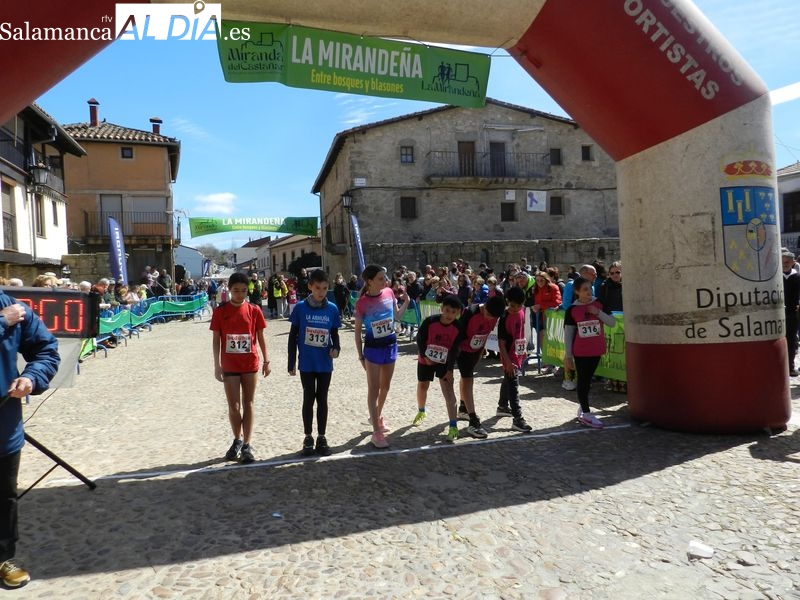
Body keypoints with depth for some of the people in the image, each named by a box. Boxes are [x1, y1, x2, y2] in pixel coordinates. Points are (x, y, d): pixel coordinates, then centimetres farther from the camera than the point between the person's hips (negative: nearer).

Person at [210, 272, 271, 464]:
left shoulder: (254, 310, -1)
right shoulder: (220, 311, -3)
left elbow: (260, 337, 5)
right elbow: (216, 340, 0)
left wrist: (266, 360, 4)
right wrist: (217, 365, -4)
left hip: (250, 364, 0)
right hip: (230, 366, 0)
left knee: (248, 404, 6)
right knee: (233, 406, 4)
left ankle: (247, 445, 12)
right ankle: (237, 440, 26)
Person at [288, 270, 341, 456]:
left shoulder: (332, 309, -1)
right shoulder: (300, 308, -6)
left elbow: (334, 334, 7)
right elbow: (293, 336, -1)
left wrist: (336, 348, -14)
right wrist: (291, 363, -1)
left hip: (325, 364, 1)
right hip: (307, 364, -1)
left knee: (322, 400, 11)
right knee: (308, 399, 8)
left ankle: (321, 438, 22)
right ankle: (308, 438, 21)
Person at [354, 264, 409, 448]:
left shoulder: (389, 293, -4)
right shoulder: (362, 303, -16)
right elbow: (357, 331, -7)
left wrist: (406, 301, -7)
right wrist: (361, 356, -5)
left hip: (391, 345, 5)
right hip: (373, 348, -5)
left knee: (385, 386, 18)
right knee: (374, 390, 0)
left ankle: (377, 416, 42)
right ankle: (377, 432, 6)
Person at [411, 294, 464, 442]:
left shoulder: (458, 328, -18)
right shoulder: (430, 321, -23)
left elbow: (454, 350, -12)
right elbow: (420, 339, -11)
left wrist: (450, 369, -15)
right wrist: (425, 356, -15)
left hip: (444, 362, -1)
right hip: (426, 360, 1)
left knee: (448, 389, -14)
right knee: (422, 386, 16)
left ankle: (453, 426, -17)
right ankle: (421, 412, 45)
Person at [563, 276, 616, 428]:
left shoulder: (599, 303, 0)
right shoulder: (572, 309, -6)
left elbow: (612, 323, 0)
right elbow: (568, 334, -2)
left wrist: (598, 313, -16)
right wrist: (568, 356, -2)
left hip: (596, 350, 3)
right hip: (580, 351, -3)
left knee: (588, 379, 11)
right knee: (583, 380, 2)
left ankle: (582, 409, 23)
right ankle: (586, 414, 5)